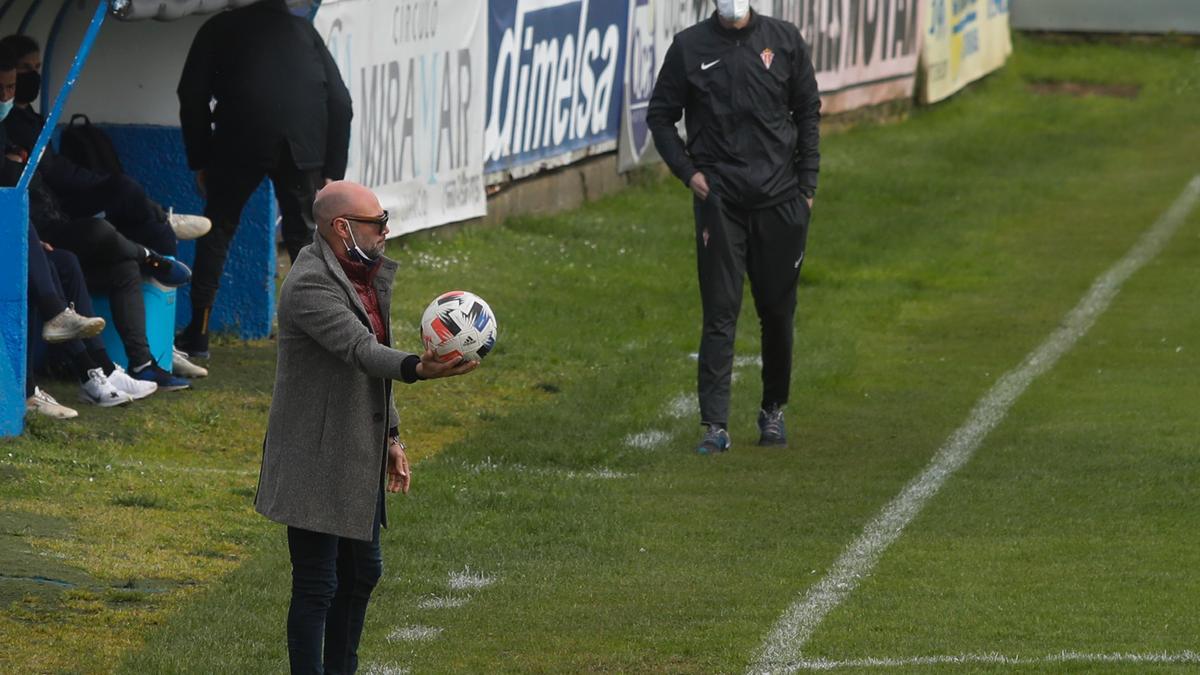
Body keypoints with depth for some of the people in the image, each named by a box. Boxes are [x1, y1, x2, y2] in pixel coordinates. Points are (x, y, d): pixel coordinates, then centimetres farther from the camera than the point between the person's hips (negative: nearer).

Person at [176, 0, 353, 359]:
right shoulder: (303, 30, 26)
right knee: (304, 234, 14)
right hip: (303, 143, 2)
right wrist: (332, 173, 19)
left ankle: (198, 333, 11)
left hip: (241, 139, -2)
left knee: (218, 228, 13)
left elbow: (192, 97, 10)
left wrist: (200, 161, 17)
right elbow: (339, 101, 18)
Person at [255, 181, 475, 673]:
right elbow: (360, 350, -34)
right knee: (317, 586, -4)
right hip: (317, 462, -10)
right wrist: (417, 369, -50)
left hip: (360, 457, 10)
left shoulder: (367, 276, 10)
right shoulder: (310, 285, -20)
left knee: (361, 573, 17)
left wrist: (390, 437, 20)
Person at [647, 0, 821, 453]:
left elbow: (808, 113, 11)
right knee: (719, 314, -6)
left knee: (777, 310, 9)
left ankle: (773, 411, 27)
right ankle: (715, 426, -9)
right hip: (719, 200, -1)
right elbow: (660, 116, 10)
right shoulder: (689, 47, 2)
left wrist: (806, 186, 6)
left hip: (780, 199, 1)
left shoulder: (784, 41, 5)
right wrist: (687, 171, -3)